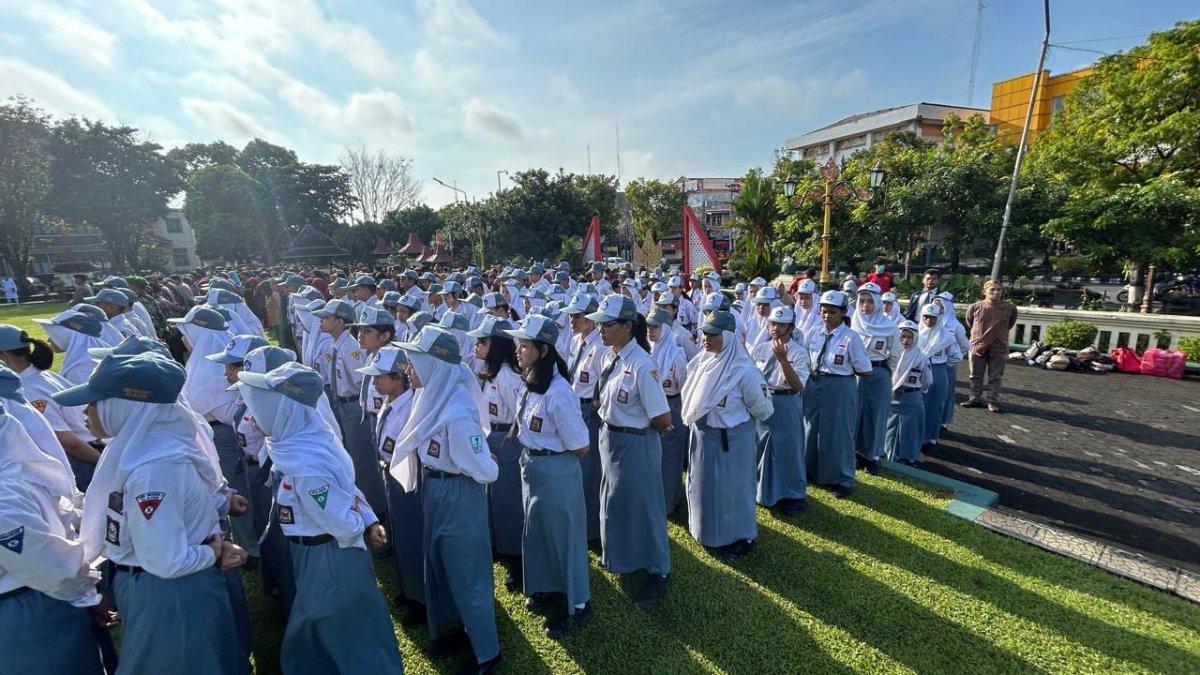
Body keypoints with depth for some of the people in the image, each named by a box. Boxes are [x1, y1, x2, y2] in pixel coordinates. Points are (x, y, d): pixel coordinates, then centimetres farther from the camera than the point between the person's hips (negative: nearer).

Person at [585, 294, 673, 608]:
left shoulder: (641, 365, -27)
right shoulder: (608, 356, -2)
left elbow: (663, 421, -23)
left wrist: (650, 428, -5)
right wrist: (609, 422, 5)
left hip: (636, 443, -8)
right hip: (609, 438, 8)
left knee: (643, 507, 10)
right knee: (613, 501, 26)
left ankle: (657, 571, 34)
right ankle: (619, 554, 51)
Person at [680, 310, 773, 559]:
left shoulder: (743, 370, -23)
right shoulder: (700, 361, -5)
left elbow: (762, 409, -12)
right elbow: (690, 393, 13)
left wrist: (735, 418, 1)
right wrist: (692, 417, 7)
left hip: (731, 440, -6)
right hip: (701, 436, 7)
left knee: (730, 489, 10)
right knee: (702, 485, 21)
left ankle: (738, 538, 34)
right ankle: (707, 531, 45)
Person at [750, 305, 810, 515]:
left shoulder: (799, 352, -9)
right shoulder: (759, 349, 0)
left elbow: (797, 386, -20)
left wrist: (783, 359, -28)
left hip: (787, 405, -3)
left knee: (788, 449, 8)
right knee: (761, 447, 14)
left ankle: (793, 495, 28)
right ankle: (763, 490, 35)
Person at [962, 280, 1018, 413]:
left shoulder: (1010, 308, -5)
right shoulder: (975, 307, -7)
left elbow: (1010, 324, 13)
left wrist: (999, 333, 14)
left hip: (998, 348, 0)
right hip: (977, 346, 0)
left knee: (995, 377, 6)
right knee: (976, 376, 9)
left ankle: (992, 400, 15)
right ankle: (975, 398, 21)